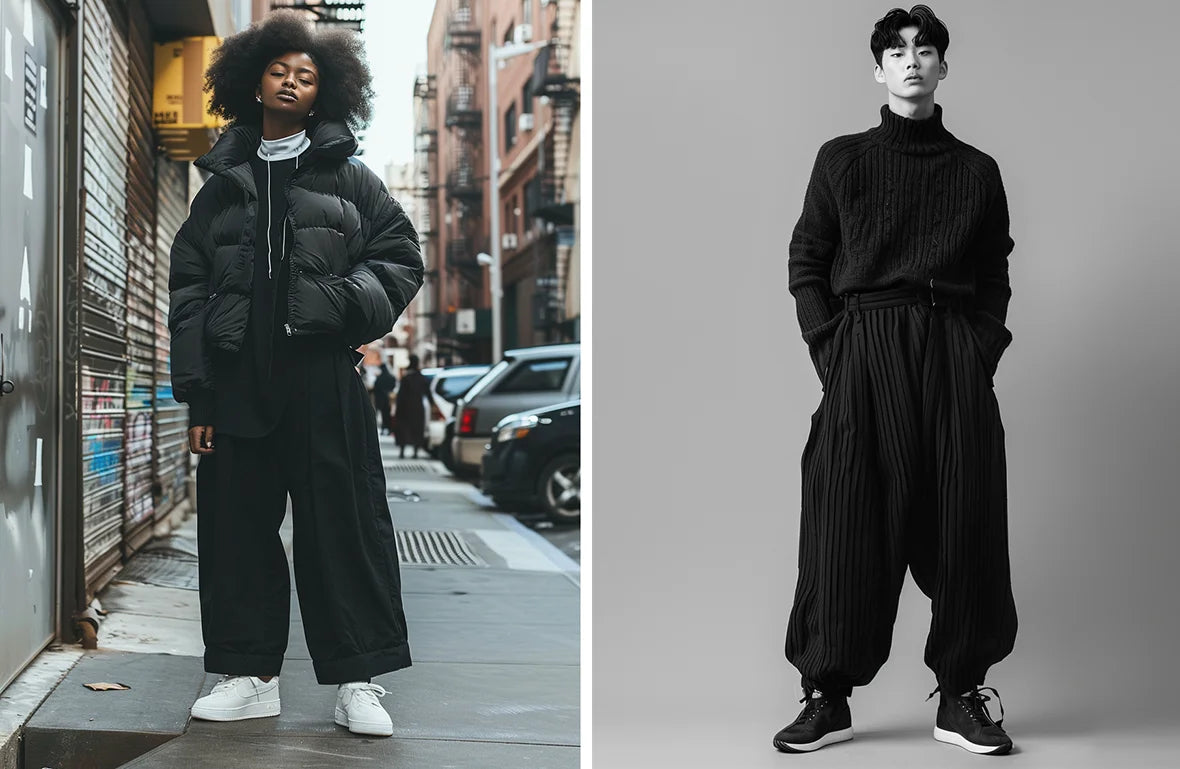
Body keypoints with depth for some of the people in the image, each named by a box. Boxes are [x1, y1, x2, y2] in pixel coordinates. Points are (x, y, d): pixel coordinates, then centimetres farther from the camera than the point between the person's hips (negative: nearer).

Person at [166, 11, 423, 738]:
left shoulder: (349, 177, 11)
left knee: (342, 522, -2)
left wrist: (344, 303, -13)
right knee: (237, 526, 4)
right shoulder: (222, 185, 16)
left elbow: (401, 258, 8)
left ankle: (358, 681, 5)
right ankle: (250, 673, 14)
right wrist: (195, 389, 2)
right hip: (237, 378, 3)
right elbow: (189, 288, 12)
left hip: (323, 376, -2)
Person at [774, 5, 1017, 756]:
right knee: (850, 521, -4)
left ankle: (961, 694, 10)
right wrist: (833, 351, -4)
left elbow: (995, 277, 12)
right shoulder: (842, 159, 9)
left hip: (955, 357, 2)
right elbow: (806, 264, 7)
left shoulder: (977, 171, 13)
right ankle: (828, 695, 3)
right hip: (863, 351, -1)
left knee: (963, 520, -1)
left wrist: (984, 351, -2)